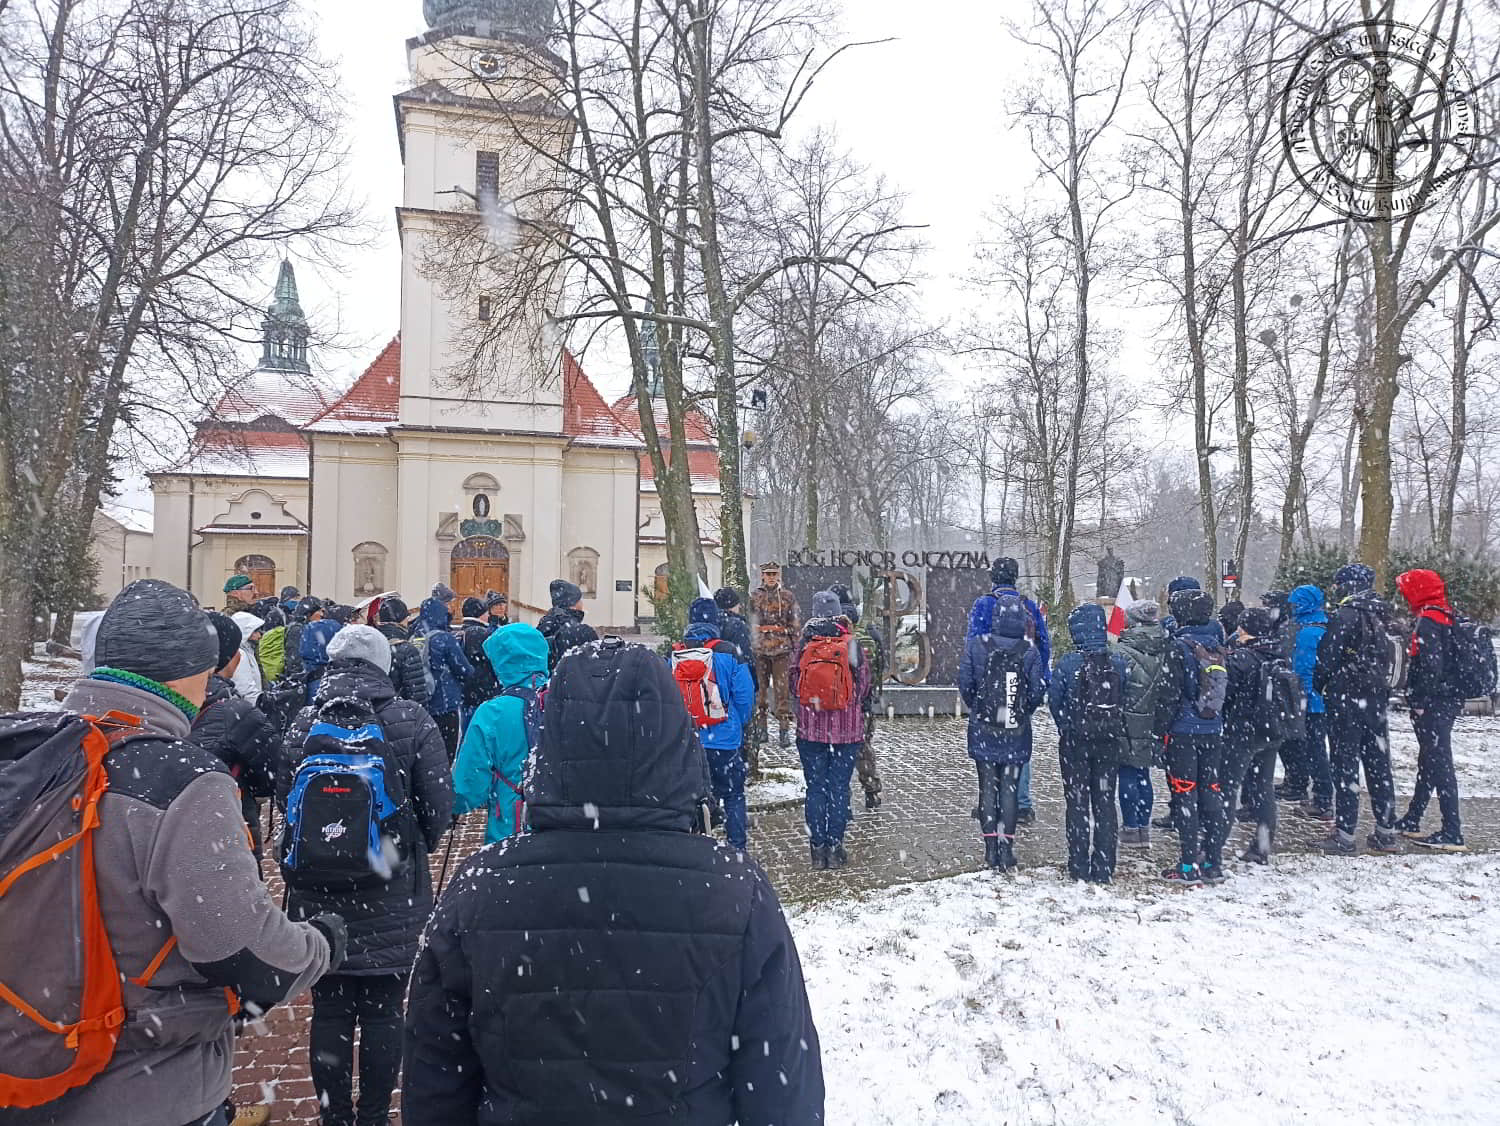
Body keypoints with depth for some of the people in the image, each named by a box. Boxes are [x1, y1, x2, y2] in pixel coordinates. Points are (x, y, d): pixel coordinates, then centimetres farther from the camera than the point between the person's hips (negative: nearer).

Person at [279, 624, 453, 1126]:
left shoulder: (306, 721, -4)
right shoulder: (411, 720, -10)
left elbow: (284, 797, 3)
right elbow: (438, 805, -9)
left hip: (318, 893, 2)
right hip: (391, 894, -2)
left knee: (329, 1011, 14)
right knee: (383, 1013, 11)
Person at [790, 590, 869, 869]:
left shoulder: (804, 644, -6)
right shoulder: (851, 643, -7)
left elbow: (793, 684, 1)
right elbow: (864, 684, 0)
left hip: (811, 728, 1)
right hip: (847, 729, -1)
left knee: (815, 788, 9)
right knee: (839, 788, 7)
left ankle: (818, 848, 12)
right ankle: (835, 848, 10)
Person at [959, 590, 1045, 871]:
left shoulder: (975, 646, -7)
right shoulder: (1030, 651, -7)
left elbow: (965, 685, -6)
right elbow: (1038, 691, -6)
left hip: (983, 729, 0)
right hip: (1017, 732, 0)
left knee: (988, 787, 11)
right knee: (1009, 788, 7)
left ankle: (991, 850, 14)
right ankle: (1007, 851, 5)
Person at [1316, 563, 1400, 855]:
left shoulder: (1344, 616, -16)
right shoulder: (1379, 616, 8)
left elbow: (1327, 658, -14)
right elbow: (1386, 658, 16)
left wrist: (1319, 684, 1)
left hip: (1345, 699, -7)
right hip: (1376, 698, 7)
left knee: (1345, 765, -3)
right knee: (1378, 763, 12)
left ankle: (1344, 835, 0)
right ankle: (1386, 832, 20)